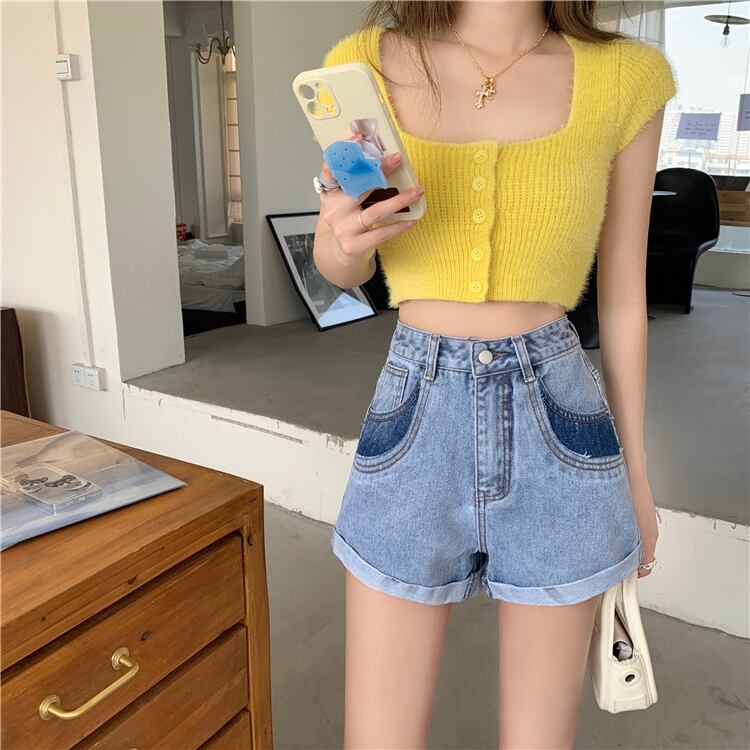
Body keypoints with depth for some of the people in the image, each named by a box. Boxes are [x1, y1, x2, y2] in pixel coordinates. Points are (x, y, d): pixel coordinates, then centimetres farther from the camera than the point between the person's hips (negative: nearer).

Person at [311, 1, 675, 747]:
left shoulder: (626, 76, -2)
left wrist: (635, 468, 12)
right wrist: (343, 232, -17)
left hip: (554, 415, 1)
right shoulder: (368, 64, -1)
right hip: (414, 413, 1)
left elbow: (623, 296, 5)